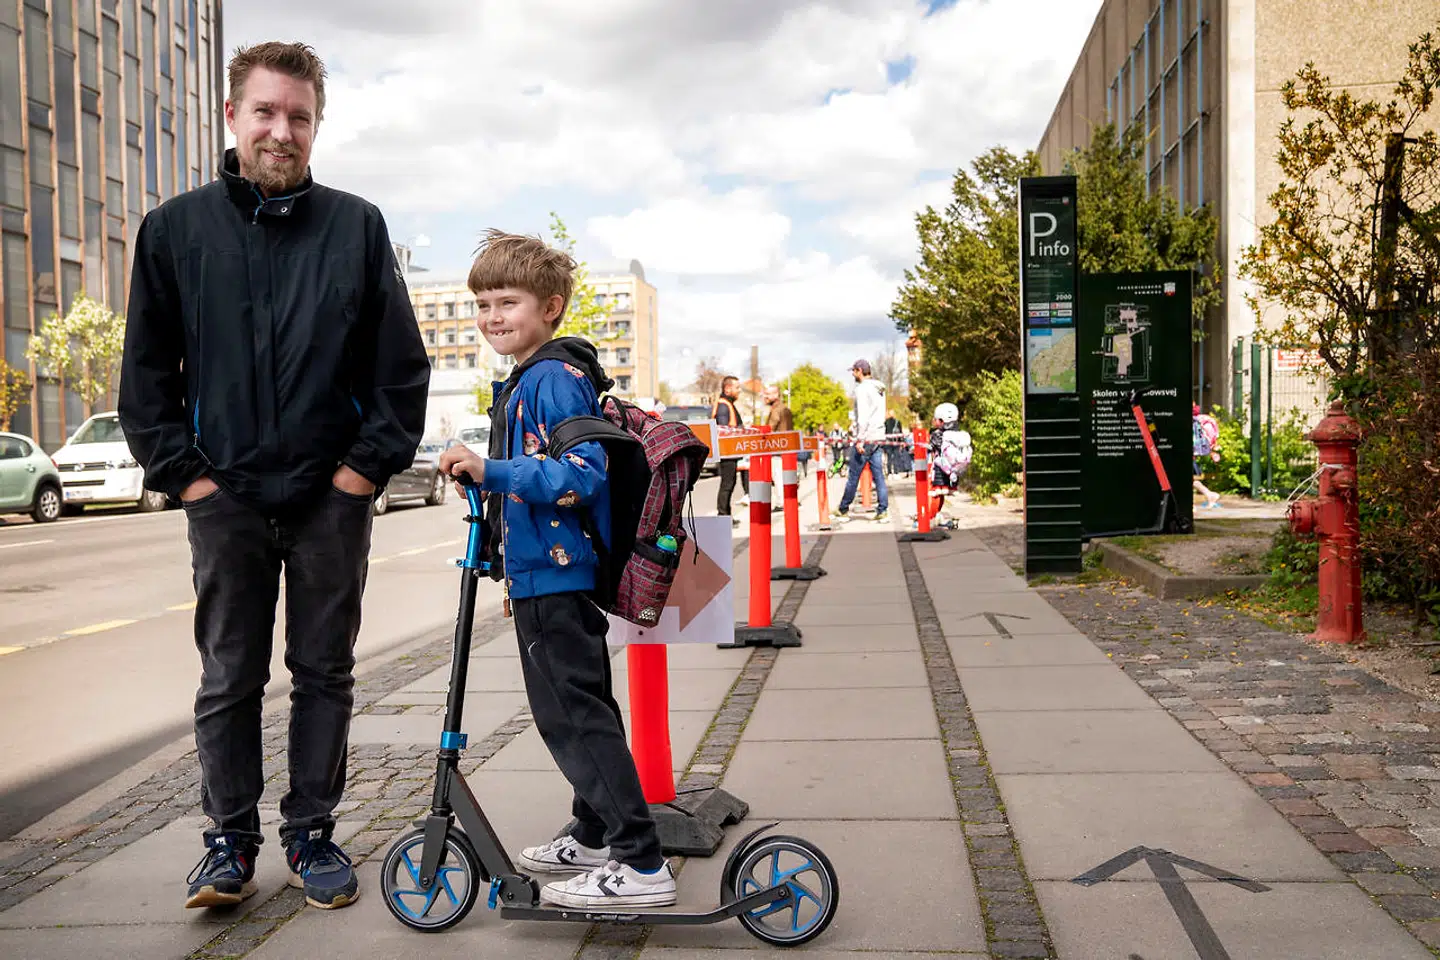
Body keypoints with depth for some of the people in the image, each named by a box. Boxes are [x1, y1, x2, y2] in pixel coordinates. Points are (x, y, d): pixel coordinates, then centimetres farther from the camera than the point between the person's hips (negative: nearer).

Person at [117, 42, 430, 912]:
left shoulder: (358, 227, 2)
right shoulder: (176, 228, 5)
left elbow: (404, 367, 2)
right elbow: (146, 373, 7)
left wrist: (369, 463, -4)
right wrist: (183, 472, -2)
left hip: (333, 496, 0)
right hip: (224, 495, 1)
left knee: (325, 672, 8)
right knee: (229, 679, 7)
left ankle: (312, 834, 22)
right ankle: (231, 840, 21)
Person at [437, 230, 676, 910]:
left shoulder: (556, 377, -15)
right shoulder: (524, 382, 19)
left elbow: (581, 475, -26)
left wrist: (491, 471, -31)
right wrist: (515, 572, 29)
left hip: (557, 578, -11)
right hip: (549, 575, 11)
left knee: (572, 715, -8)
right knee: (579, 708, 19)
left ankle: (641, 865, -4)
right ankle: (595, 836, 33)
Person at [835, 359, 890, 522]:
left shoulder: (862, 388, -11)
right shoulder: (879, 389, 16)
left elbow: (863, 416, -19)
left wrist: (860, 439, -20)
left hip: (866, 439, -8)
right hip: (879, 438, 8)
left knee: (854, 476, 0)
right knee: (878, 475, 5)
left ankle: (844, 510, 9)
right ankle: (883, 511, 1)